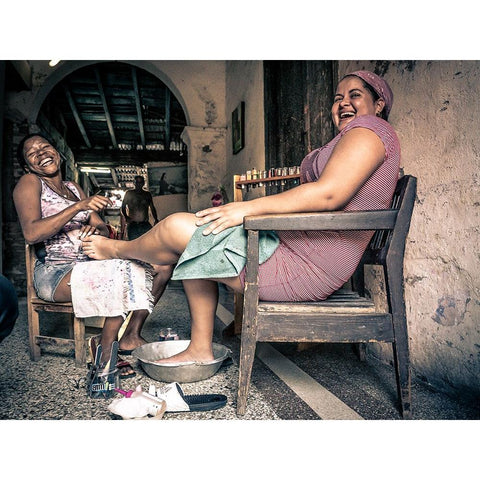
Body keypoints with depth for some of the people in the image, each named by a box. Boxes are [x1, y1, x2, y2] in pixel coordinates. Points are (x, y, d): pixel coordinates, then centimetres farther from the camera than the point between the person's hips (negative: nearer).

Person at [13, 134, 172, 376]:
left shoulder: (74, 188, 18)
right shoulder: (29, 182, -1)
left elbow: (104, 229, 13)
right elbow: (31, 234, -20)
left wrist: (96, 229, -11)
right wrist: (79, 207, -25)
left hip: (87, 266, 7)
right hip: (55, 273, -7)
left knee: (162, 266, -4)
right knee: (126, 273, -31)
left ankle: (131, 337, 3)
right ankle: (104, 354, -15)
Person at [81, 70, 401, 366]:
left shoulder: (369, 127, -7)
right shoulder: (352, 137, 25)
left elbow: (329, 194, -24)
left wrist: (247, 208, -19)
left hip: (307, 267, -11)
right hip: (295, 245, 11)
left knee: (175, 228, -7)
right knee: (196, 245, 14)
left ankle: (118, 249, 27)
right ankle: (200, 350, 16)